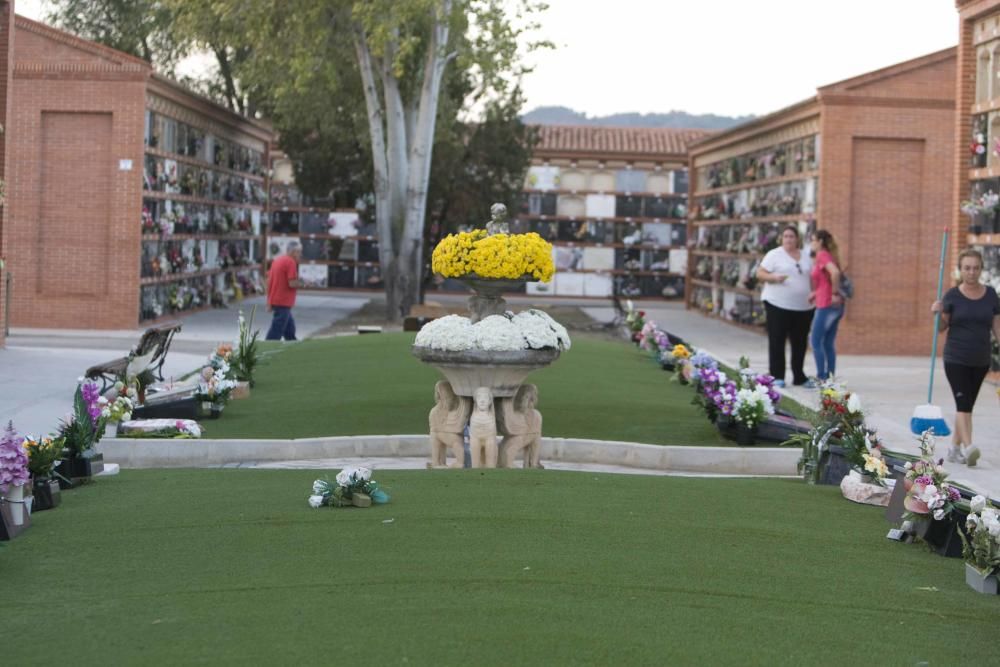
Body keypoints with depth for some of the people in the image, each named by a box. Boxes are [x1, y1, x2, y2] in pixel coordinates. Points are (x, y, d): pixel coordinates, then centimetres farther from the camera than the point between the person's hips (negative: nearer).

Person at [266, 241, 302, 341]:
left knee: (290, 328, 18)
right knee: (276, 332, -8)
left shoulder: (277, 261, 15)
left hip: (275, 300, 10)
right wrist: (301, 284, 0)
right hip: (283, 302, -10)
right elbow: (292, 283, -21)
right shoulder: (291, 262, -13)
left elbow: (269, 280, 16)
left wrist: (269, 302, 18)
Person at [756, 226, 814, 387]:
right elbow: (760, 274, -3)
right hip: (778, 305, -5)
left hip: (803, 307, 5)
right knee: (777, 342, -3)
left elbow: (812, 278, 20)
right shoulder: (774, 255, 0)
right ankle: (777, 377, 2)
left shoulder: (805, 257, 15)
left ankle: (799, 376, 18)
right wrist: (775, 278, -21)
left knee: (800, 343, 8)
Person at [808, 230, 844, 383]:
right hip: (835, 307, 9)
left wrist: (835, 293, -21)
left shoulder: (823, 255, -11)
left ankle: (822, 378, -5)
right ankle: (830, 377, 11)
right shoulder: (825, 256, 17)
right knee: (828, 343, 10)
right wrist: (815, 293, 16)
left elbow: (835, 272, -29)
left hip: (826, 305, -9)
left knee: (816, 342, -3)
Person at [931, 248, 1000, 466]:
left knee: (967, 405, 10)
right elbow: (942, 327, 2)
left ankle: (955, 448, 21)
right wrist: (937, 313, -17)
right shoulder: (952, 296, -3)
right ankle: (968, 448, -22)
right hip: (956, 359, -3)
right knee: (963, 403, -13)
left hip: (980, 360, 3)